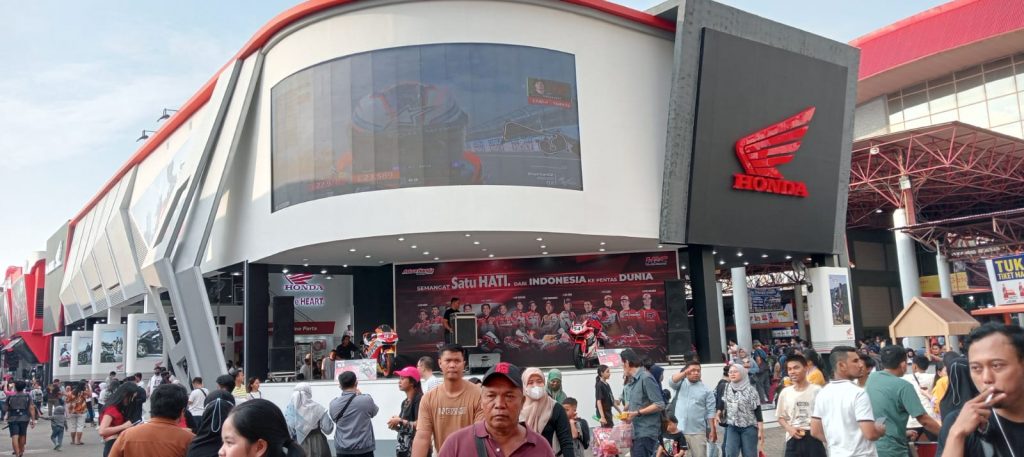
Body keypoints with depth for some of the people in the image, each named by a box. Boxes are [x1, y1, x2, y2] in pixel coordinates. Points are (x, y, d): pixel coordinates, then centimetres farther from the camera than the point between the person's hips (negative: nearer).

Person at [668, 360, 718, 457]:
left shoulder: (706, 390, 4)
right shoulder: (681, 383, 8)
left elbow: (710, 412, 2)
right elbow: (671, 382, -15)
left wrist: (713, 430, -3)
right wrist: (685, 372, -28)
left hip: (697, 432, -1)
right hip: (678, 430, 1)